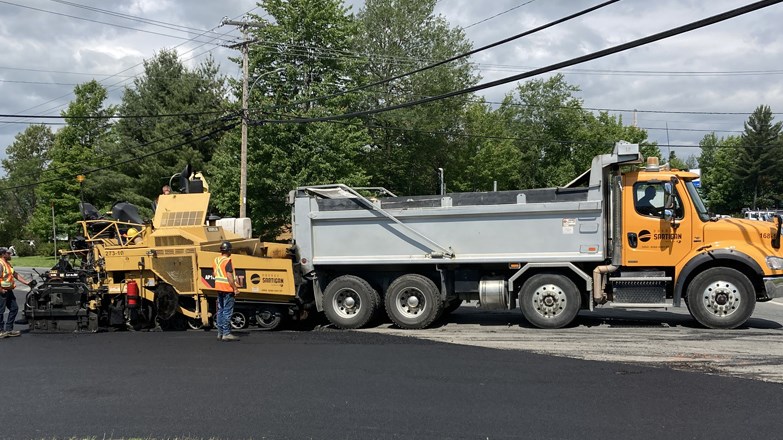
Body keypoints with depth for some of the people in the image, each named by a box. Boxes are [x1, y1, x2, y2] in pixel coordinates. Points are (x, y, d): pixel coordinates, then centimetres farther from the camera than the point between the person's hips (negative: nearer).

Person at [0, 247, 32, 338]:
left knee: (14, 308, 13)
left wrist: (26, 282, 18)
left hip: (9, 291, 10)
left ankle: (9, 329, 20)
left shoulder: (8, 264, 15)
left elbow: (15, 274, 22)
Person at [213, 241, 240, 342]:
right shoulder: (227, 261, -16)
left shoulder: (216, 260, 9)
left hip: (219, 288, 8)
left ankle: (220, 333, 17)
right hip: (227, 289, -8)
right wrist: (235, 288, -17)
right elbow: (229, 276, -23)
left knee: (220, 310, 13)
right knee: (227, 311, -5)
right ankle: (226, 333, -6)